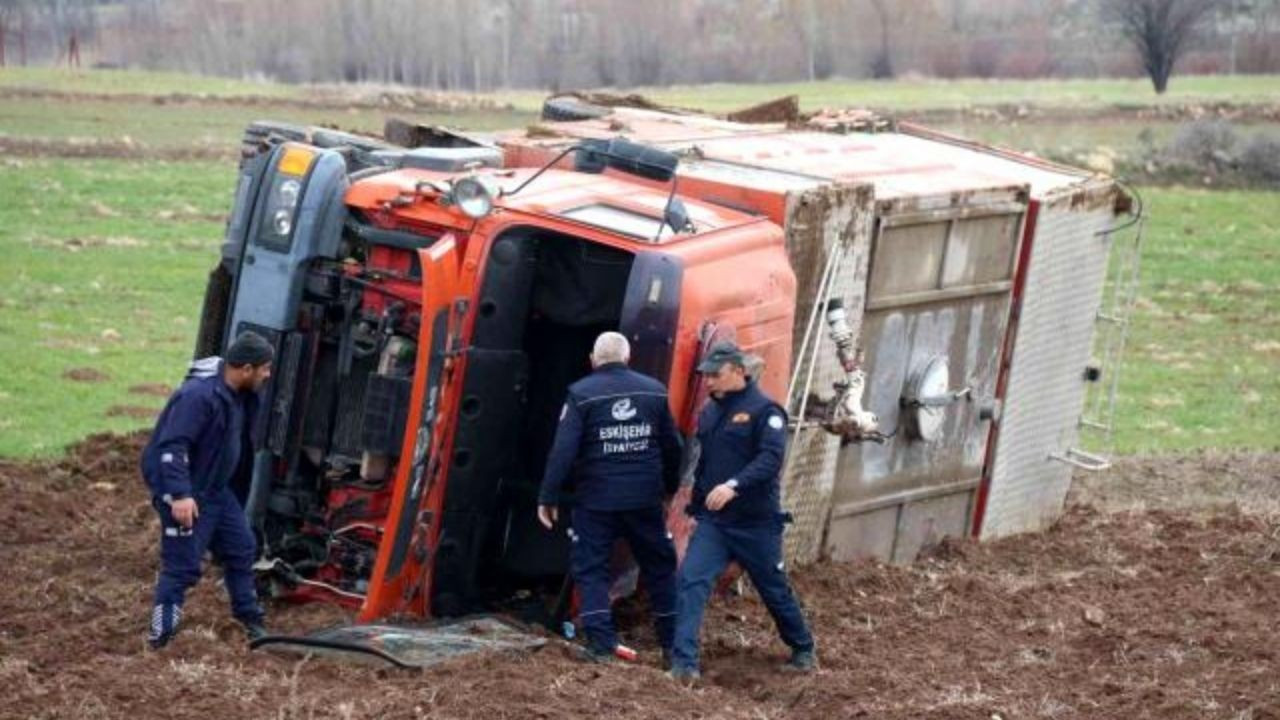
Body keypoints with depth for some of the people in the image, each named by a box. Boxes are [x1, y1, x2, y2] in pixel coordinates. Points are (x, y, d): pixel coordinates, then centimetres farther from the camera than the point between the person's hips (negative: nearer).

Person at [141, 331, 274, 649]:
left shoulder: (239, 396, 5)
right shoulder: (199, 395, -26)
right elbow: (172, 446, -30)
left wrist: (239, 490, 23)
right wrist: (180, 495, -37)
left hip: (217, 489, 10)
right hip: (185, 496, -10)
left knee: (241, 548, 16)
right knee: (182, 564, -8)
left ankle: (250, 620, 30)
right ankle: (160, 637, -1)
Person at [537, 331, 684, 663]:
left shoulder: (581, 394, -7)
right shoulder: (654, 391, 4)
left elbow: (563, 450, -13)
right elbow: (672, 446, 10)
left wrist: (548, 496, -8)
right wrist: (670, 487, 24)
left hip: (596, 500, -3)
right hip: (645, 499, 3)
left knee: (590, 569, 5)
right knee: (659, 567, 14)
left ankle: (601, 643, -4)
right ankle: (673, 642, 17)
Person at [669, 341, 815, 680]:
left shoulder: (764, 410, -11)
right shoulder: (709, 413, 10)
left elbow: (771, 459, -24)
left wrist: (734, 486, -37)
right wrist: (696, 506, 17)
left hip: (756, 523, -5)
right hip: (713, 521, 5)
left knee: (775, 589, 11)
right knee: (691, 581, -13)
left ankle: (803, 652, 33)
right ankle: (684, 663, -17)